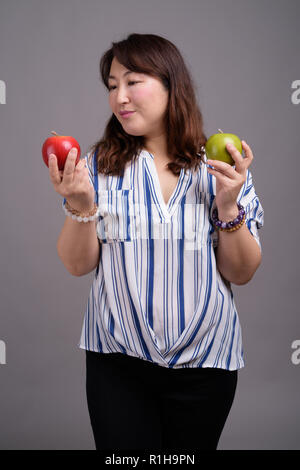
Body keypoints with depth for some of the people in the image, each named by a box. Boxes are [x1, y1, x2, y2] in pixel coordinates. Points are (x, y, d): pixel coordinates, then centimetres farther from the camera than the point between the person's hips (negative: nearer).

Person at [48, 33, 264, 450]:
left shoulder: (222, 167, -2)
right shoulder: (100, 165, -1)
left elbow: (241, 274, -1)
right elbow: (78, 265, -2)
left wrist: (229, 206, -16)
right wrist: (81, 205, -19)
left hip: (206, 360, 1)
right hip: (117, 362, 0)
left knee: (193, 445, 15)